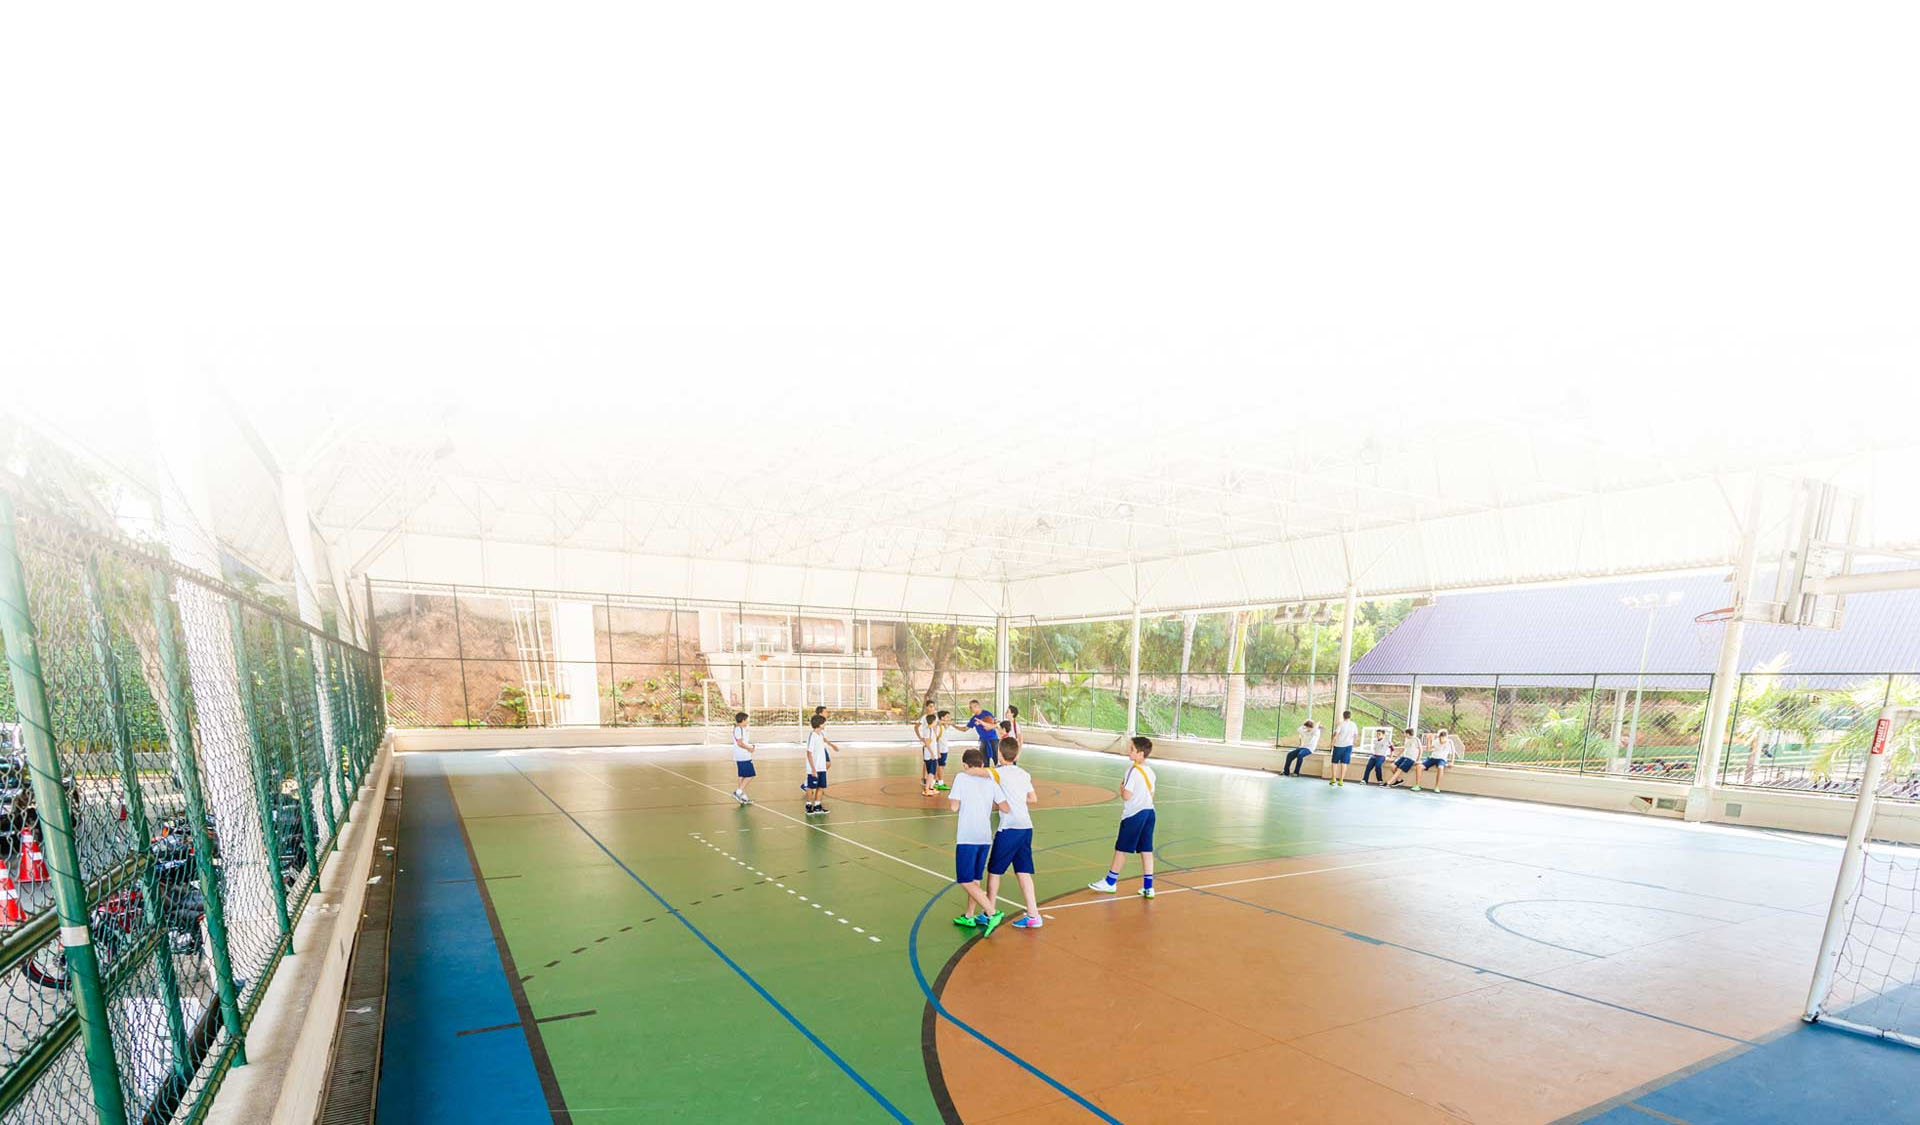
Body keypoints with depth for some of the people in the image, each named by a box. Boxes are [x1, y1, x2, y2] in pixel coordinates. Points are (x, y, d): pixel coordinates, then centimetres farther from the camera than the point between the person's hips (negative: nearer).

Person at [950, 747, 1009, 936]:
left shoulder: (961, 778, -3)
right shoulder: (991, 780, 9)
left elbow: (954, 807, -10)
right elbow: (1005, 808, 2)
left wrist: (949, 800, 11)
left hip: (967, 837, -6)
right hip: (985, 837, 6)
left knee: (965, 881, -1)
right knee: (974, 879, 20)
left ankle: (992, 914, -10)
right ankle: (969, 916, 29)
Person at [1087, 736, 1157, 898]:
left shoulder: (1133, 770, -15)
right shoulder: (1150, 772, 9)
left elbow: (1126, 795, -18)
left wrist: (1121, 786, -1)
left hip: (1133, 814, -7)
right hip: (1149, 811, 7)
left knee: (1121, 849, 5)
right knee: (1146, 850, 9)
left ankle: (1110, 882, 17)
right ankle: (1148, 887, 10)